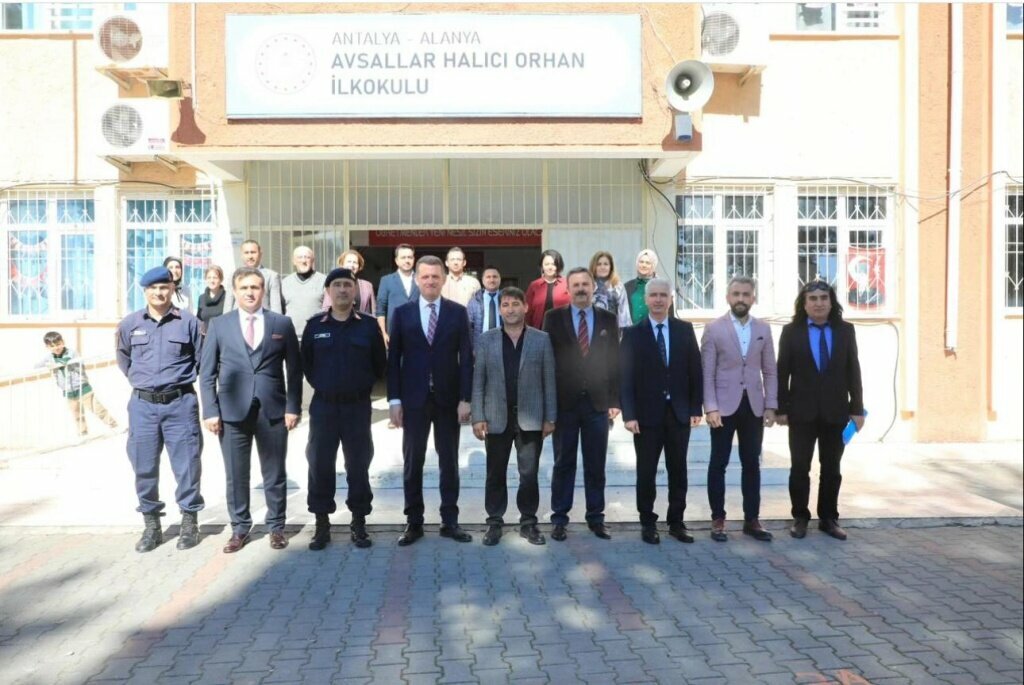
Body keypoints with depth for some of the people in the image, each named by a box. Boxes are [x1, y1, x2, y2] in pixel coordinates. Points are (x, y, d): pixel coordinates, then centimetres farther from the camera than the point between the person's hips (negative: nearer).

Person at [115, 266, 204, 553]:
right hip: (142, 404, 3)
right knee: (144, 467, 8)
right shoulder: (129, 324, 4)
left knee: (186, 465, 2)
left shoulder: (188, 321, -3)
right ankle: (152, 526, 21)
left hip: (180, 403, -2)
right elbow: (123, 359, 21)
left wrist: (179, 380, 9)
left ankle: (190, 523, 15)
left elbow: (201, 360, 5)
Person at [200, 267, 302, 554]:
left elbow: (294, 369, 4)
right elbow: (207, 372, 5)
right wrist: (210, 411, -3)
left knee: (275, 474, 8)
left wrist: (293, 407, -3)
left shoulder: (282, 323, 5)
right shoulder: (218, 325, 6)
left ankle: (276, 527, 22)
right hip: (232, 411, 0)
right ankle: (240, 528, 23)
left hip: (273, 411, 0)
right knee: (236, 476, 8)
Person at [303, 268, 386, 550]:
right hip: (323, 406, 1)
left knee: (358, 465, 6)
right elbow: (306, 363, 11)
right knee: (320, 464, 4)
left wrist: (364, 385, 5)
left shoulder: (369, 324, -1)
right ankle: (322, 523, 17)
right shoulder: (314, 325, 2)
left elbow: (380, 364, 6)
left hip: (358, 406, -1)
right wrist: (321, 385, 7)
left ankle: (359, 523, 17)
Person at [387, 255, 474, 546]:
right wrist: (394, 399, -4)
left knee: (449, 461, 8)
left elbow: (466, 357, 0)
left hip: (448, 398, 0)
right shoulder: (402, 312, 3)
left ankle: (450, 521, 18)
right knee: (413, 461, 6)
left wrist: (465, 398, -7)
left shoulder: (457, 312, 2)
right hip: (413, 398, 0)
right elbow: (393, 358, 2)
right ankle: (414, 522, 18)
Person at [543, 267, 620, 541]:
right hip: (564, 402, -1)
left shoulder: (608, 319, 6)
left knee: (596, 465, 9)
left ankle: (596, 518, 21)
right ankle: (559, 519, 17)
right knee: (563, 463, 7)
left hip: (597, 403, 2)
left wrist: (614, 400, 1)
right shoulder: (554, 318, 1)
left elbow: (614, 361, 6)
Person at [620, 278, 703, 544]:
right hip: (647, 413, -2)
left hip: (679, 412, 2)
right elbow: (626, 376, -5)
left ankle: (676, 522, 22)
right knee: (646, 472, 6)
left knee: (678, 470, 10)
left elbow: (695, 370, 5)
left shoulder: (685, 329, 5)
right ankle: (648, 523, 18)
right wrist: (629, 414, -12)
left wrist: (696, 408, -1)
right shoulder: (633, 334, -1)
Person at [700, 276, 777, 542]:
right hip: (724, 406, -3)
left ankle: (752, 519, 19)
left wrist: (771, 406, 2)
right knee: (718, 464, 3)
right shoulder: (714, 328, -3)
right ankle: (718, 519, 14)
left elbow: (770, 371, 8)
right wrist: (710, 407, -13)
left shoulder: (763, 329, 7)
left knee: (752, 464, 9)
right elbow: (707, 373, -6)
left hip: (754, 407, 3)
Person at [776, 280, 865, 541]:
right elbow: (782, 372, -2)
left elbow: (853, 371, 4)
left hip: (835, 411, 2)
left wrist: (857, 408, 0)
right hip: (802, 411, -1)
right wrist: (781, 408, -6)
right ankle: (800, 518, 16)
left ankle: (828, 518, 21)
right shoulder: (791, 331, 0)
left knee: (832, 469, 9)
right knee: (800, 468, 4)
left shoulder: (845, 330, 5)